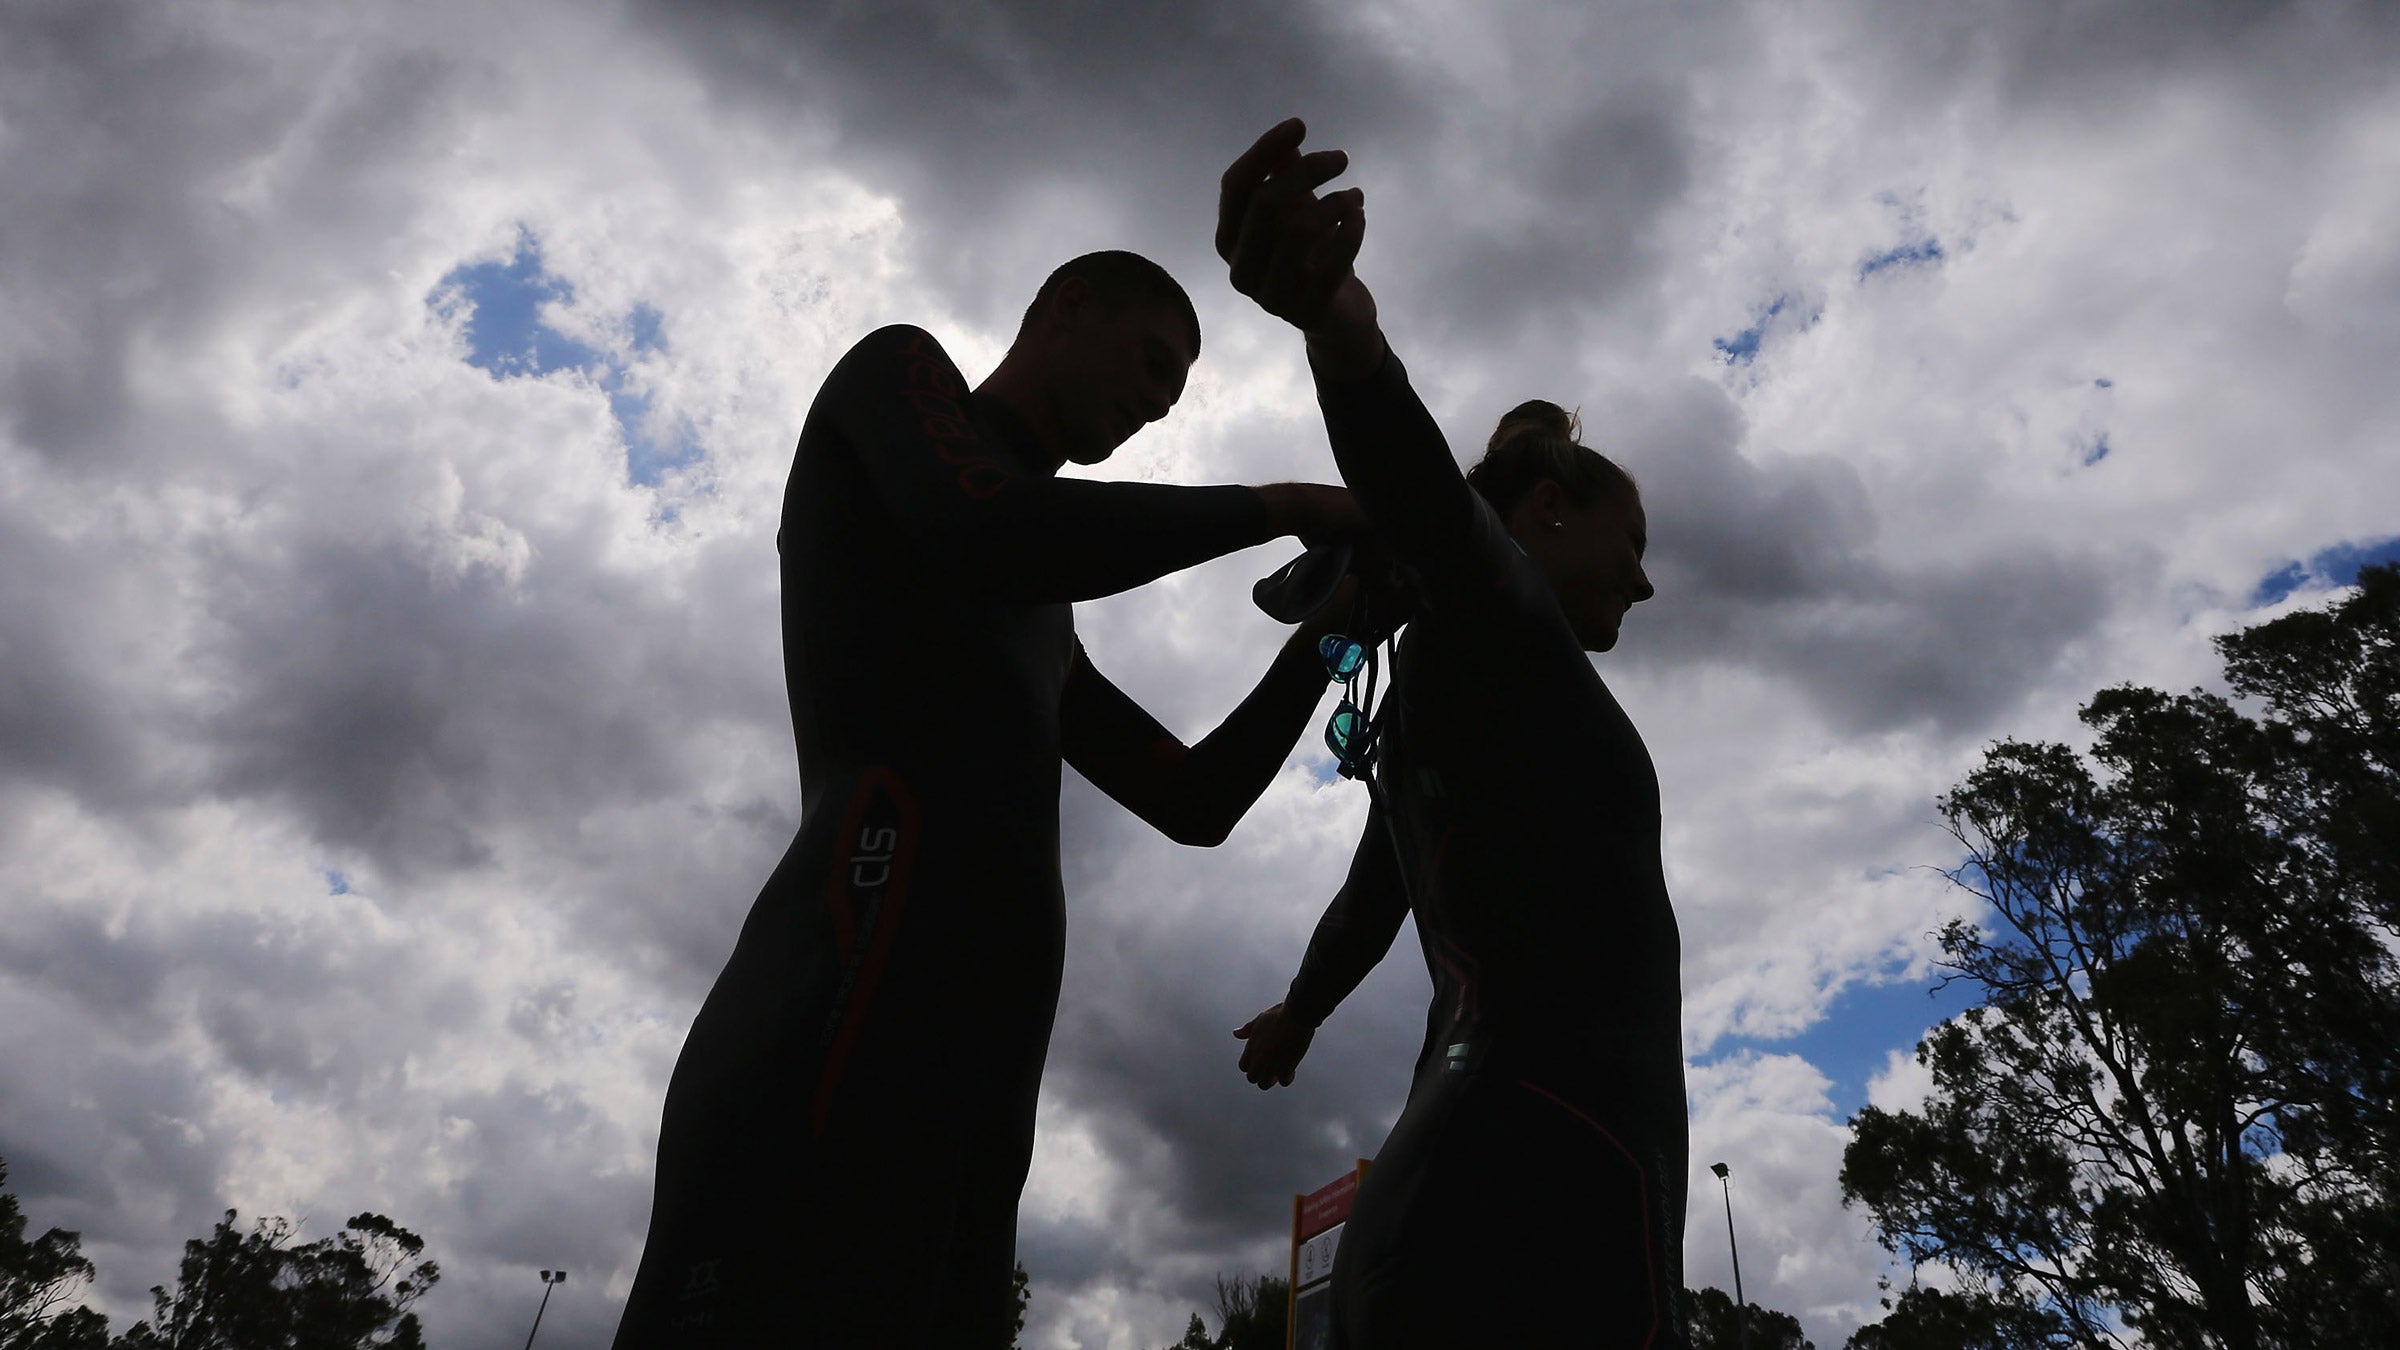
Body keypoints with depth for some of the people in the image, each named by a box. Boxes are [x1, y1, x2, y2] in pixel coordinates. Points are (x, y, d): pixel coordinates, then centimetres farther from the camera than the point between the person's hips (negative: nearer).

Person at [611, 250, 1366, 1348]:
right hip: (869, 964, -8)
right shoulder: (899, 368, 16)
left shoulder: (1039, 625, 37)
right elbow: (997, 543, -8)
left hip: (977, 1068, 8)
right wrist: (1280, 507, 3)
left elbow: (1195, 803, 31)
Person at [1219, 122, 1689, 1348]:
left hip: (1443, 1215, 10)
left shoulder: (1434, 710, 29)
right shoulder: (1494, 614, 5)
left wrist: (1296, 1015, 63)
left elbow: (1368, 904, 44)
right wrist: (1334, 312, -39)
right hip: (1542, 1223, -9)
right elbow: (1420, 487, -18)